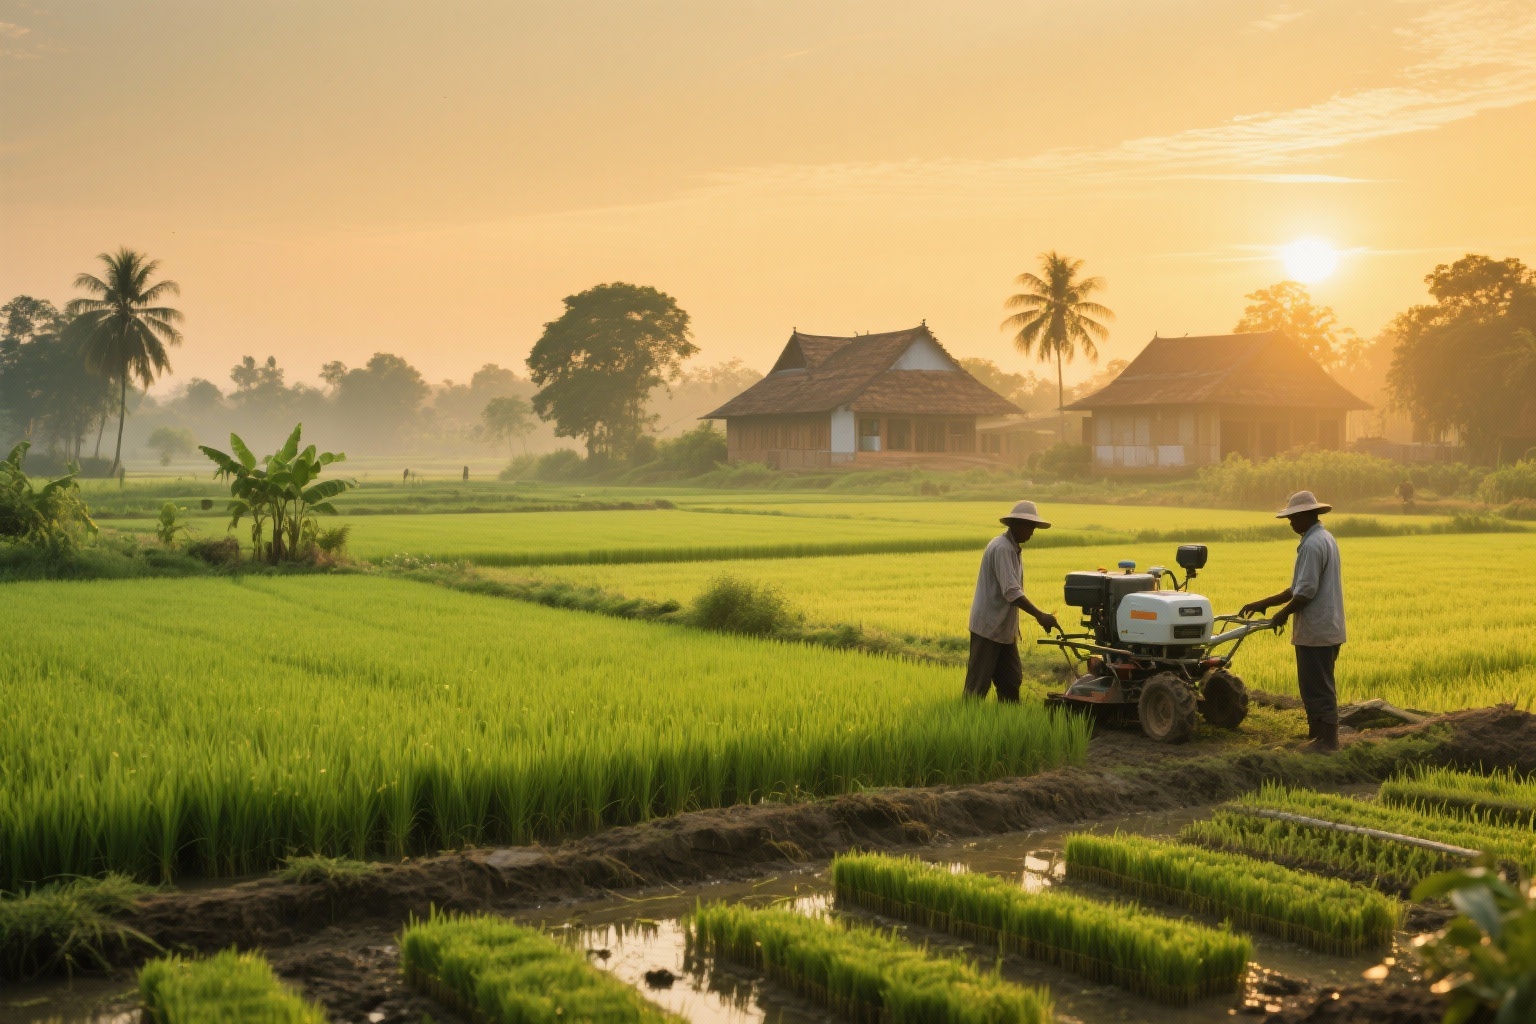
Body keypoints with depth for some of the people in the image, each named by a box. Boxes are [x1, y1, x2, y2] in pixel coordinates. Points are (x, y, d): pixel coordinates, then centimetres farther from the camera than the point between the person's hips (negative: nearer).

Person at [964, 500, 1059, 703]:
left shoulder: (1013, 549, 13)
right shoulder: (1002, 548, -19)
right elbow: (1011, 592, -27)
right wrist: (1040, 615, -31)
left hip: (1004, 629, 10)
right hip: (988, 627, -10)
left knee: (1011, 680, 11)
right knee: (978, 685, -5)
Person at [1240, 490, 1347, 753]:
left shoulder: (1312, 544, -17)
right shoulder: (1326, 539, 16)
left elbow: (1306, 591, -22)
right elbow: (1298, 588, 18)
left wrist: (1284, 613, -5)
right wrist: (1262, 604, 16)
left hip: (1315, 631, -10)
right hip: (1328, 628, 10)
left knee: (1317, 687, -3)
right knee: (1319, 686, 15)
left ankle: (1326, 741, 2)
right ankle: (1318, 737, 22)